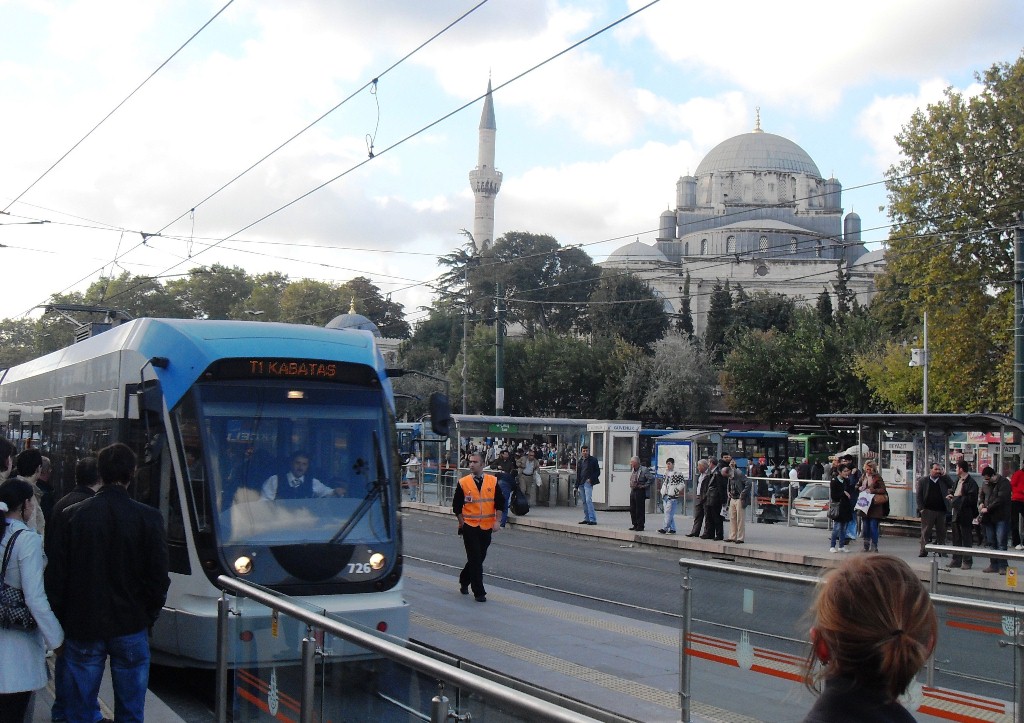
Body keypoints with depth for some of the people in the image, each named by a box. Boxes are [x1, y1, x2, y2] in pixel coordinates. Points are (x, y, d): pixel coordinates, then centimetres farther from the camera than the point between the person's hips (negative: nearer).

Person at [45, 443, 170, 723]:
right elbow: (158, 577, -6)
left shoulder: (71, 516, -6)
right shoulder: (148, 518, -9)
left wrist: (61, 621, 9)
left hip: (82, 629, 1)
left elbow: (56, 576, -2)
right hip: (131, 627, -1)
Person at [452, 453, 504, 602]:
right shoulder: (463, 483, -4)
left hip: (487, 527, 3)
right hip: (469, 527, -3)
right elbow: (456, 506, 1)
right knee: (475, 559, -5)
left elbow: (499, 502, 4)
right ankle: (479, 592, 1)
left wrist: (496, 521, -2)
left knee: (480, 557, 13)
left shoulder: (493, 481, 0)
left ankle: (464, 580, 37)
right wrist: (462, 523, -1)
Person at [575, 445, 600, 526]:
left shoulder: (593, 460, 0)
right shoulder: (580, 462, 17)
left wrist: (591, 479, -13)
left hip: (588, 483, -6)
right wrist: (576, 486, 14)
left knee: (588, 500, -17)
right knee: (584, 501, 8)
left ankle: (593, 519, -19)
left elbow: (598, 472, -1)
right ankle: (586, 518, 15)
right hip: (581, 483, 6)